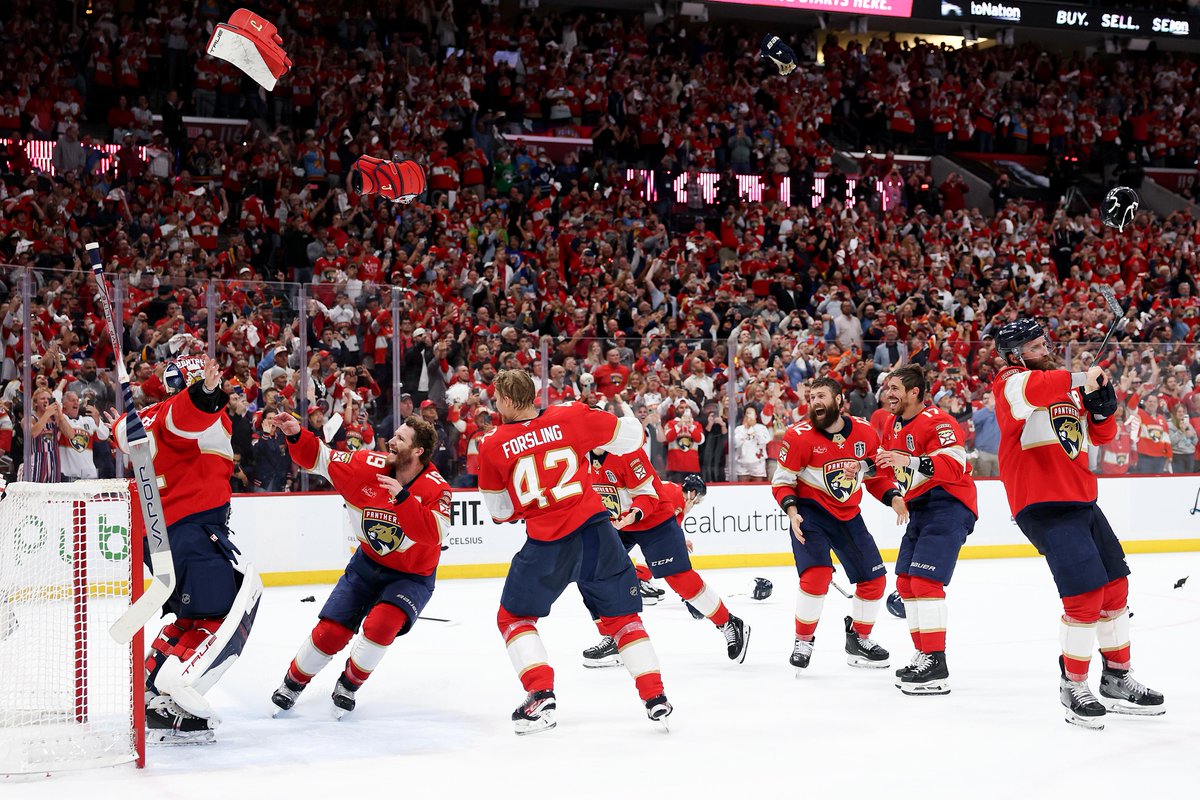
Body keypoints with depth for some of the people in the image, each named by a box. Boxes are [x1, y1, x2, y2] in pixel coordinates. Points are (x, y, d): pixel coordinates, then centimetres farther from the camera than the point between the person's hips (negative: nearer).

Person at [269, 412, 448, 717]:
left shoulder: (435, 489, -23)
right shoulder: (369, 465, -15)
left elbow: (433, 535, -37)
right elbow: (318, 458, -8)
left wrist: (402, 497, -43)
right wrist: (296, 435, -26)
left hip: (412, 575, -3)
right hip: (368, 563, 3)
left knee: (381, 624, -27)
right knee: (330, 632, -3)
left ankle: (349, 685, 0)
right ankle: (293, 682, 25)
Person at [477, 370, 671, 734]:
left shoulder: (492, 446, -1)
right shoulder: (571, 416, 0)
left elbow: (500, 511, 8)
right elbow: (630, 434, 7)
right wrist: (593, 439, 25)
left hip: (547, 542, -2)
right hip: (596, 530, 2)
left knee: (514, 617, 17)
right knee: (621, 615, 17)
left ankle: (542, 696, 0)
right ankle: (655, 697, 13)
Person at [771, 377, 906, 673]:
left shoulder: (865, 432, -5)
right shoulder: (799, 436, -16)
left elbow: (876, 474, 9)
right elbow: (782, 482, -9)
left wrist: (893, 497, -7)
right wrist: (792, 511, -24)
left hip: (848, 515, 5)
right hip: (810, 512, -5)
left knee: (874, 579, 5)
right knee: (817, 574, -23)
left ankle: (859, 640, 26)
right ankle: (803, 642, -4)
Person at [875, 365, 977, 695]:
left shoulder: (937, 422, -17)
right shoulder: (894, 425, 14)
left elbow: (954, 466, -28)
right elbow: (887, 461, 30)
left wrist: (910, 462, -36)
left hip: (949, 506, -10)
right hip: (920, 508, 10)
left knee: (925, 579, -18)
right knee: (905, 582, 11)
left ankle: (937, 667, -17)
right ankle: (923, 656, 22)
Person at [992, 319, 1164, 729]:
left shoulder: (1068, 387, 19)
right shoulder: (1010, 381, -6)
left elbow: (1100, 436, 20)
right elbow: (1029, 390, -31)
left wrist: (1101, 405, 0)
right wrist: (1077, 380, -42)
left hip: (1081, 501, 9)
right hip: (1041, 504, -9)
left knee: (1115, 587, 14)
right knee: (1085, 594, -16)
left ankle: (1117, 680, 28)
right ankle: (1073, 686, 0)